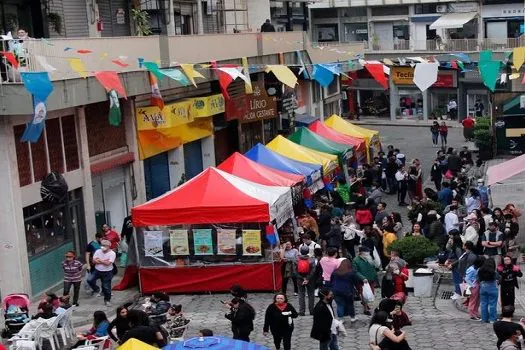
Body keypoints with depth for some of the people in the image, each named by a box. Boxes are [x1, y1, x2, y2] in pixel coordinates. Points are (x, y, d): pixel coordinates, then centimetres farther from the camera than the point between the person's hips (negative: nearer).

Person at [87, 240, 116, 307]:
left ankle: (107, 300, 21)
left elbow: (108, 263, -21)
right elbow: (94, 261, -9)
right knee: (90, 280, -9)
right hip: (97, 270, 4)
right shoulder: (98, 251, 0)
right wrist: (104, 261, -18)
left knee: (106, 287, 2)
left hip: (107, 272, -4)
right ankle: (96, 289, 20)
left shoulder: (112, 253, -12)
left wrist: (99, 260, -11)